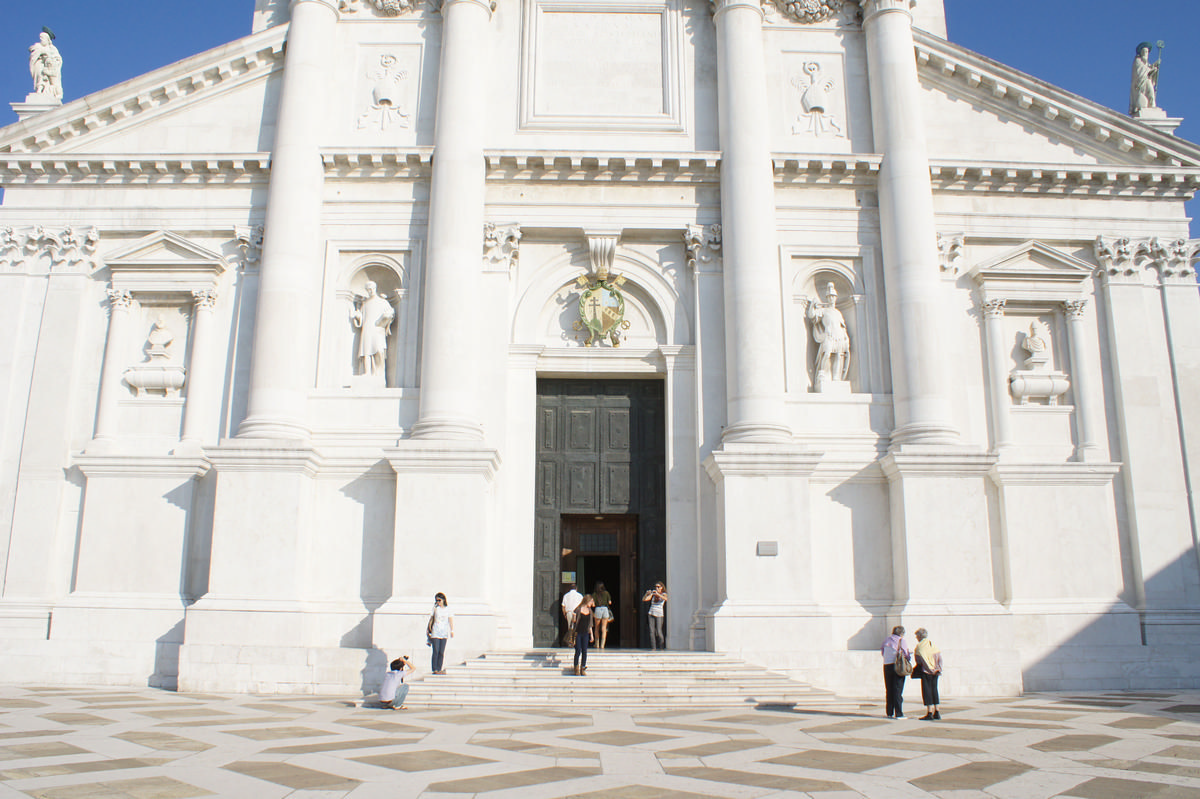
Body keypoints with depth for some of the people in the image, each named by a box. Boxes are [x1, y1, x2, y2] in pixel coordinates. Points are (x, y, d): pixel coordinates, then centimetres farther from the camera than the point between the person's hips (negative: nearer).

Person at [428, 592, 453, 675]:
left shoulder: (447, 608, 6)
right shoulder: (435, 608, 4)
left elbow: (450, 619, 8)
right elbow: (431, 618, 11)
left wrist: (452, 630, 4)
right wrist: (428, 629, 12)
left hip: (444, 632, 1)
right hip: (435, 632, -1)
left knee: (442, 652, 0)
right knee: (436, 651, -8)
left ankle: (439, 669, 5)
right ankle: (434, 669, -5)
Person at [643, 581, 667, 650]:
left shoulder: (664, 594, 3)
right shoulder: (653, 594, 13)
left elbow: (666, 598, -21)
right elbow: (644, 599, 5)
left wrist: (657, 594, -27)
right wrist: (647, 594, -12)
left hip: (659, 614, -4)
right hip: (651, 613, 4)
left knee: (659, 631, -9)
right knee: (652, 631, -2)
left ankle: (662, 647, 4)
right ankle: (653, 647, 1)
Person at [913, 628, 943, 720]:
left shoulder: (920, 646, -8)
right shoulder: (932, 644, 10)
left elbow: (919, 660, -16)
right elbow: (939, 658, 4)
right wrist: (939, 669, 0)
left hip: (925, 671, -6)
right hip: (934, 671, 6)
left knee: (926, 691, -3)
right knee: (934, 690, 12)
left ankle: (929, 713, -5)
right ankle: (937, 712, 11)